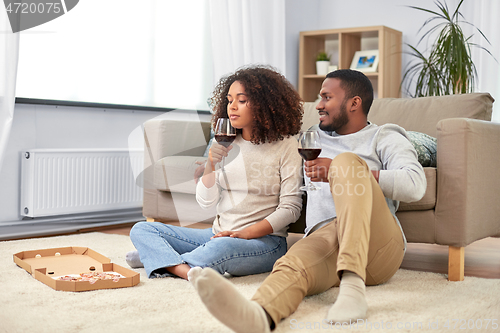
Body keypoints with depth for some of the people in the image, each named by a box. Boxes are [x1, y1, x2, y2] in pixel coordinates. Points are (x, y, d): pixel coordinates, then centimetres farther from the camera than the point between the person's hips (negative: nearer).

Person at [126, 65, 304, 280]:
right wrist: (211, 165, -12)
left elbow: (290, 208, -8)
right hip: (219, 234, 6)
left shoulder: (285, 145, -4)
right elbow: (205, 201, 5)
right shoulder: (225, 144, 9)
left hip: (263, 240, -6)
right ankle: (189, 272, -30)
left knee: (224, 247, -41)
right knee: (141, 229, -6)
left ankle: (160, 258, -18)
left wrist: (245, 234, -17)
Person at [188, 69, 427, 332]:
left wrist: (343, 173, -10)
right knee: (292, 266, -33)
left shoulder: (385, 138, 17)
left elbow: (415, 185, -3)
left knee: (347, 161, -27)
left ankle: (352, 283, -43)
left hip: (378, 244, -2)